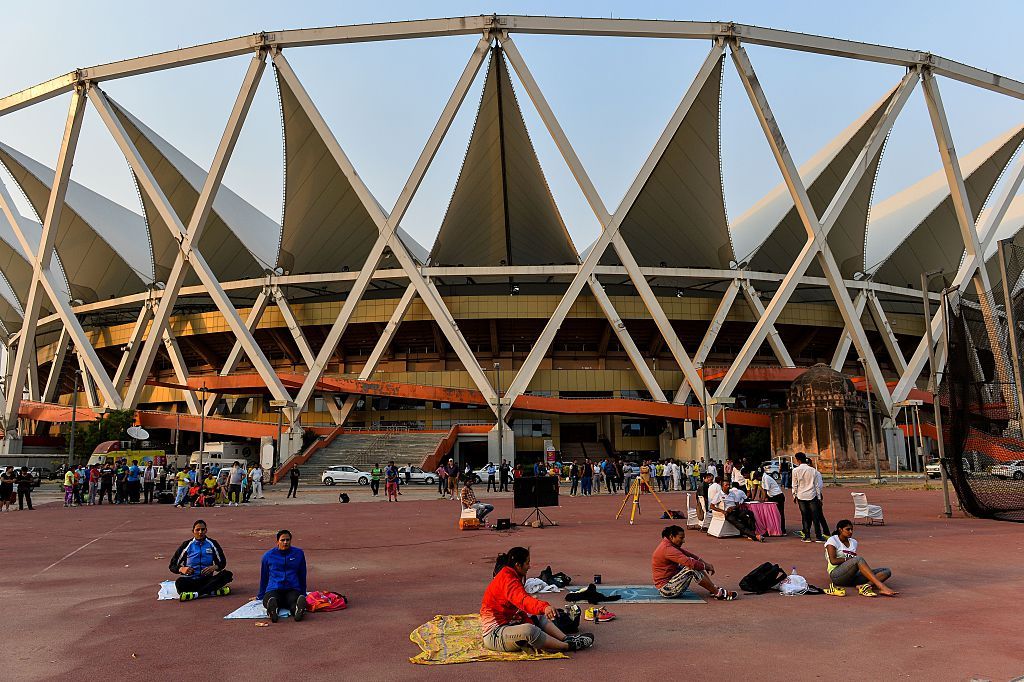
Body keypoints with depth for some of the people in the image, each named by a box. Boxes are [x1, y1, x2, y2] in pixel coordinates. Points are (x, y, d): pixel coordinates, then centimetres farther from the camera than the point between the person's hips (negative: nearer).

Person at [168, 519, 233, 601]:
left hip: (207, 579, 2)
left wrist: (214, 567, -12)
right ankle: (212, 592, -36)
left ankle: (195, 594, -35)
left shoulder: (212, 544, 7)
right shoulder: (187, 545, 3)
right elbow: (172, 565, 5)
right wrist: (182, 569, -19)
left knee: (227, 574, -26)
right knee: (179, 582, -35)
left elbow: (222, 562, 12)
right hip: (190, 580, -2)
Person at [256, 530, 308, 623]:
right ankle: (273, 610, -69)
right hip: (273, 589, 0)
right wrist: (260, 596, 30)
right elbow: (263, 577, 25)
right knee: (270, 599, -39)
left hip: (293, 589, 0)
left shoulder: (298, 553, 16)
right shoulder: (268, 555, 14)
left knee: (294, 600, -39)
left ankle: (298, 611, -69)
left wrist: (303, 594, 25)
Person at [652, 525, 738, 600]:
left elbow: (687, 554, 13)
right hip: (667, 590, -11)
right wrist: (706, 566, -13)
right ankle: (718, 593, -13)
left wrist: (703, 562, 0)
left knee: (696, 564, 9)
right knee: (692, 569, -22)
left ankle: (715, 588, 4)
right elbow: (690, 562, -28)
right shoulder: (667, 549, -23)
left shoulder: (669, 545, 10)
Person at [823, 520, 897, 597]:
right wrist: (848, 559, -16)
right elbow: (833, 561, -10)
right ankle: (882, 587, -46)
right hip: (836, 575, -7)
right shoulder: (832, 541, 2)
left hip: (853, 577, 7)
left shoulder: (853, 542, 23)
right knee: (858, 559, -35)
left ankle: (865, 586, -39)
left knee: (886, 571, -10)